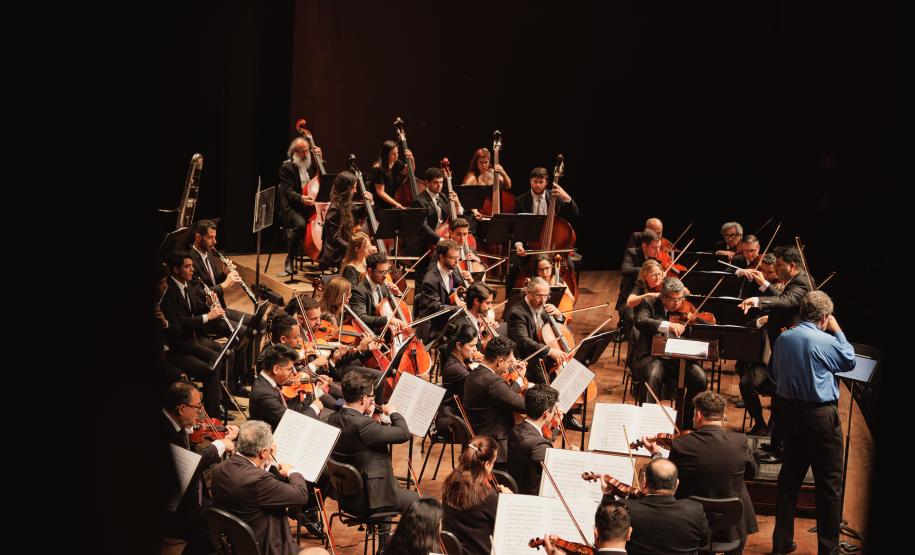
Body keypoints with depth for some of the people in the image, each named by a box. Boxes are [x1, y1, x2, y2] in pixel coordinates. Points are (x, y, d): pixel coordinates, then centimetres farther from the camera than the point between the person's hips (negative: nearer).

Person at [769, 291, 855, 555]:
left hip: (788, 411, 7)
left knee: (789, 476, 16)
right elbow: (849, 362, 2)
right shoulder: (826, 341, -17)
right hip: (820, 415, -6)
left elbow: (775, 375, 13)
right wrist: (838, 331, 9)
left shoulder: (783, 338, 2)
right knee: (829, 483, 5)